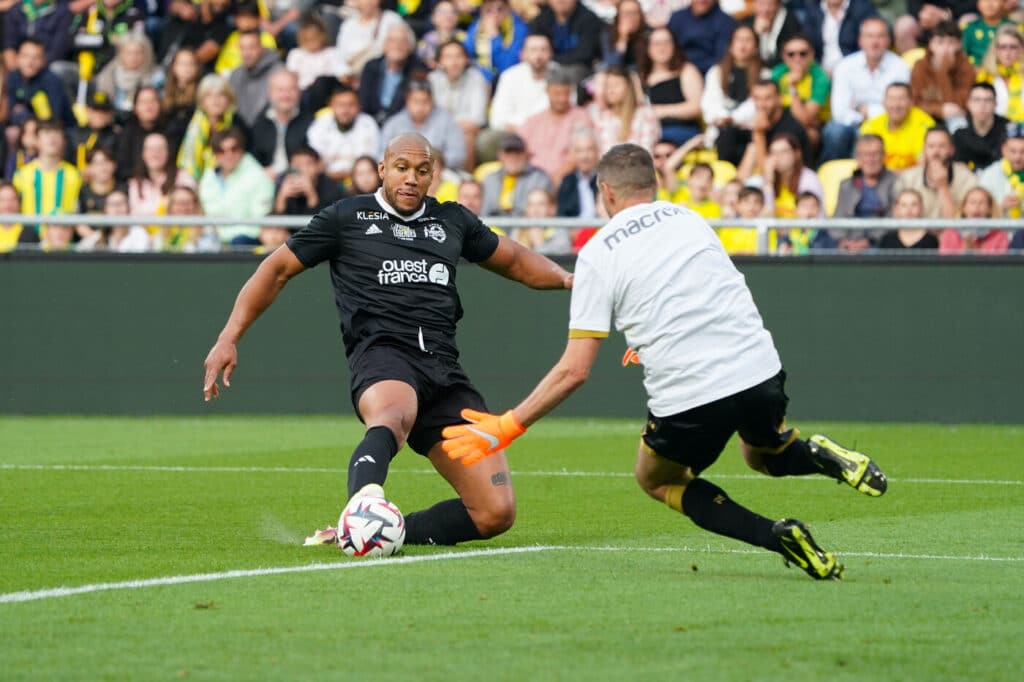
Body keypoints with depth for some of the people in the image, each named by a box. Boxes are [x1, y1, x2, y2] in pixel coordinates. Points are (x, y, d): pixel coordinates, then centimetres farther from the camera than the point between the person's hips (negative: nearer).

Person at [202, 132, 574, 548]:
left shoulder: (452, 221, 23)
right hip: (382, 357, -5)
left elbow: (513, 260, 37)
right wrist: (229, 338, 10)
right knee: (393, 417, -45)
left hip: (443, 368, 5)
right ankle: (363, 504, -71)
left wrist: (567, 278, 18)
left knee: (496, 513, -11)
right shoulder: (347, 218, 13)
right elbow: (278, 269, 18)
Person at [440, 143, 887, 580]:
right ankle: (821, 456, -1)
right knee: (765, 456, 37)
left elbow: (574, 370, -4)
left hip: (687, 397, -5)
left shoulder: (598, 253, 0)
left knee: (656, 480, 26)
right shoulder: (690, 219, 14)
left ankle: (777, 536, 2)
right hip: (758, 370, 5)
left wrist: (506, 428, 3)